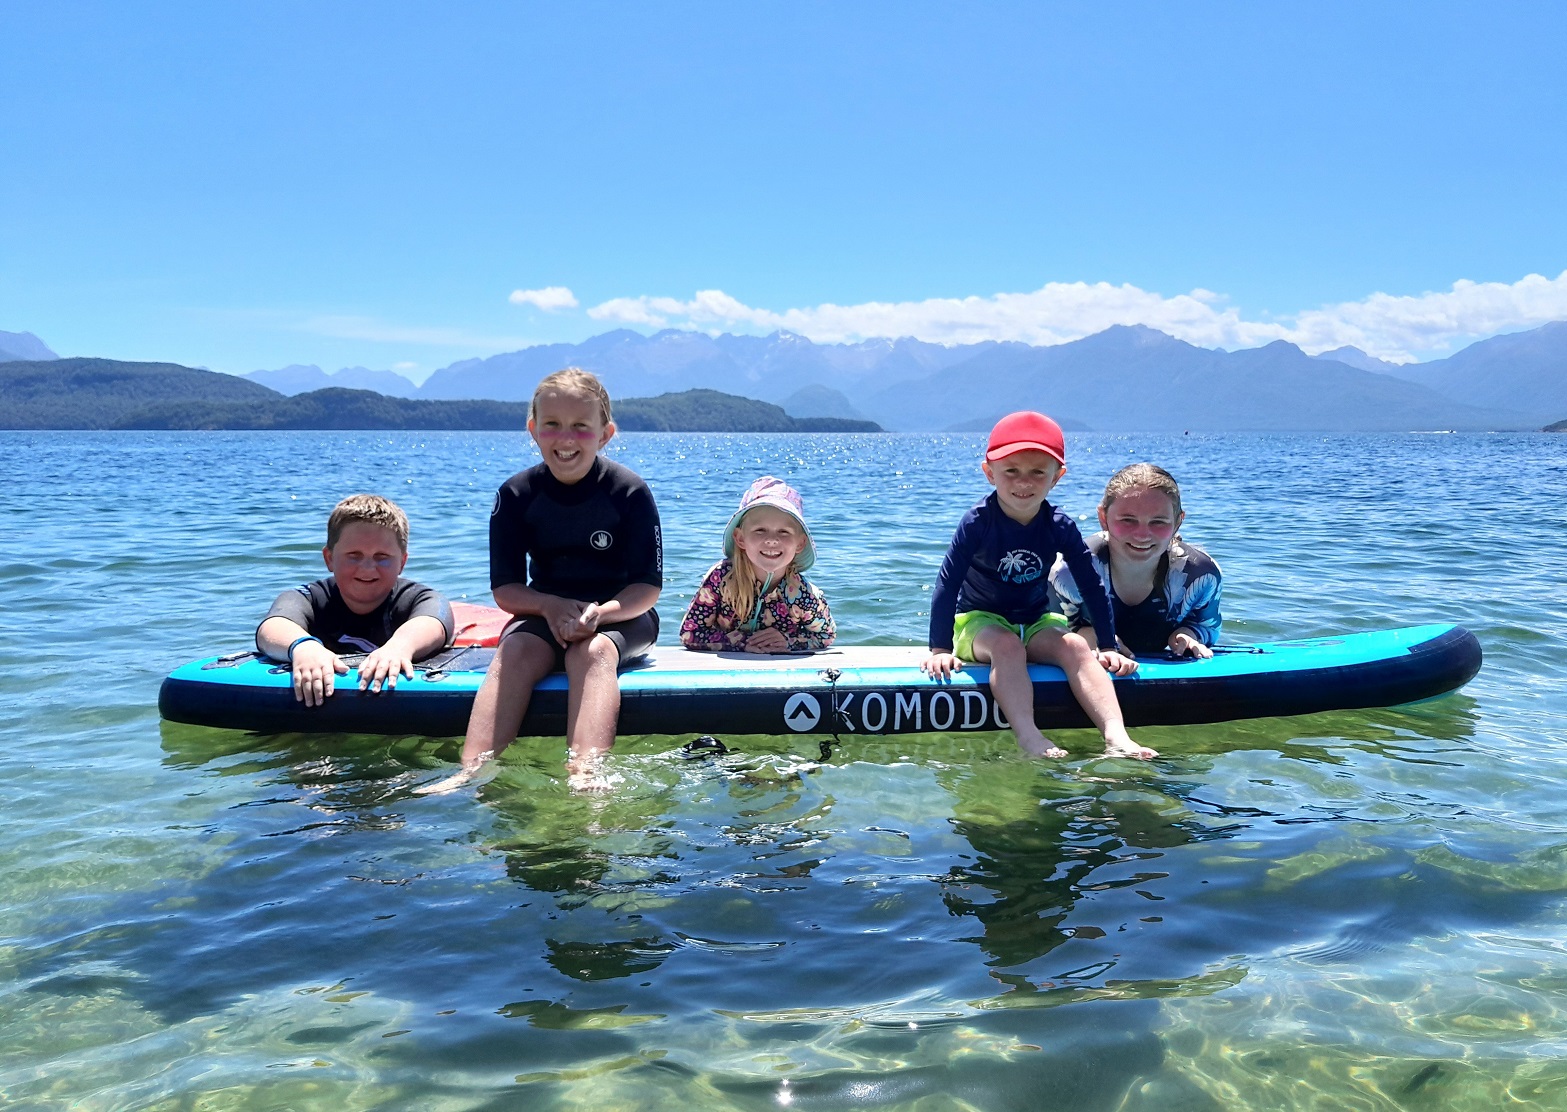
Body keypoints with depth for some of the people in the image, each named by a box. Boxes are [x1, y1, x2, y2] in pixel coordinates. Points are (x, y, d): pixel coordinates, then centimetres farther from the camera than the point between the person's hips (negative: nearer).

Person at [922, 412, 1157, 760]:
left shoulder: (1060, 527, -7)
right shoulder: (978, 522, -16)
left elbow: (1093, 587, -1)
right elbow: (947, 584, -17)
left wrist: (1108, 647, -4)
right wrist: (940, 648, -22)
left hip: (1036, 622, 3)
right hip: (979, 621, -3)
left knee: (1075, 646, -26)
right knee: (1007, 645, -35)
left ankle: (1117, 737, -39)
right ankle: (1030, 740, -50)